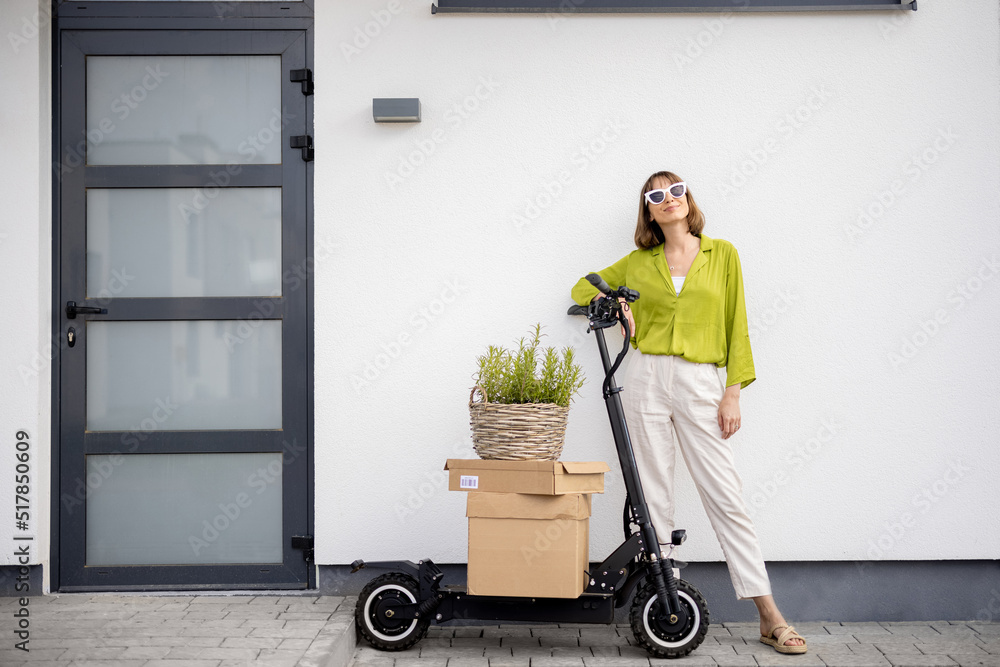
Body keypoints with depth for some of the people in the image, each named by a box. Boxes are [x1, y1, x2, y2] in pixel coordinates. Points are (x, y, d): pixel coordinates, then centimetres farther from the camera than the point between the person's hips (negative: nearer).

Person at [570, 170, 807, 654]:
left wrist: (733, 392, -2)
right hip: (647, 379, 2)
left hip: (700, 384, -1)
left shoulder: (722, 254, 8)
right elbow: (583, 288, 24)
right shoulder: (638, 263, 12)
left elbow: (736, 326, 6)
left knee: (725, 497, -3)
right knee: (654, 499, 3)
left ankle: (770, 616, 3)